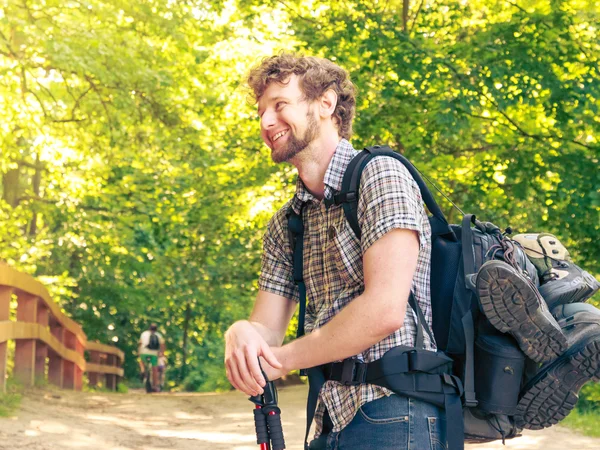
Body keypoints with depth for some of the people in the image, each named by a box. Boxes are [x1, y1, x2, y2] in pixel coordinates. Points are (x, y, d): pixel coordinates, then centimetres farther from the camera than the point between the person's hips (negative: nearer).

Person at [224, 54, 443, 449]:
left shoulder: (380, 175, -9)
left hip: (391, 417, -7)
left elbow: (384, 310, -20)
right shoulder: (284, 225, 15)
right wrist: (240, 334, -16)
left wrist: (280, 361, -10)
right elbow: (267, 328, 8)